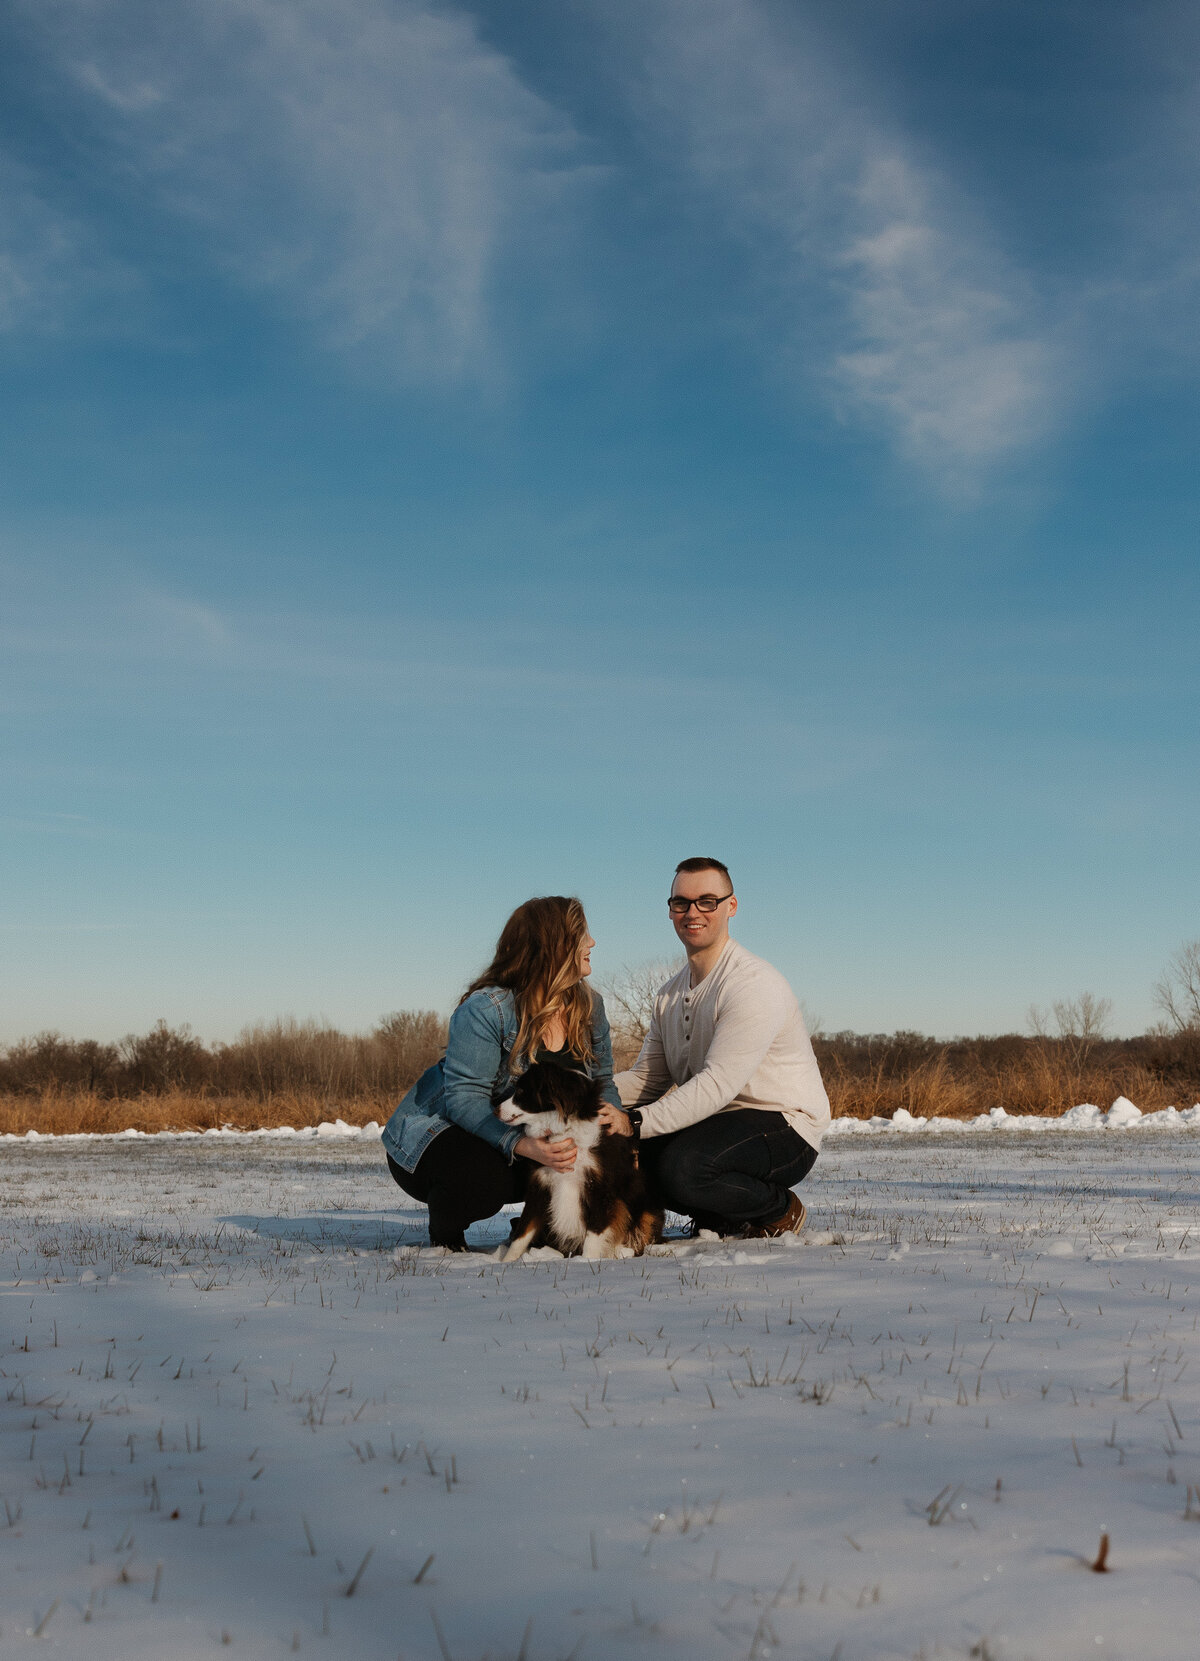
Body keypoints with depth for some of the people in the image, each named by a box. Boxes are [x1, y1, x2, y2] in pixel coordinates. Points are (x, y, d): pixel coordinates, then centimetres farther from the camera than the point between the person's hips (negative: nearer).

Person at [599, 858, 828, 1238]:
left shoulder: (754, 984, -17)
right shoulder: (670, 995, 13)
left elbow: (719, 1083, -26)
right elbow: (647, 1079, 9)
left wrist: (636, 1122, -34)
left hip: (783, 1127, -8)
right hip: (717, 1122, 8)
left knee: (680, 1166, -33)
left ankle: (780, 1211, -3)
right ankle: (724, 1219, 10)